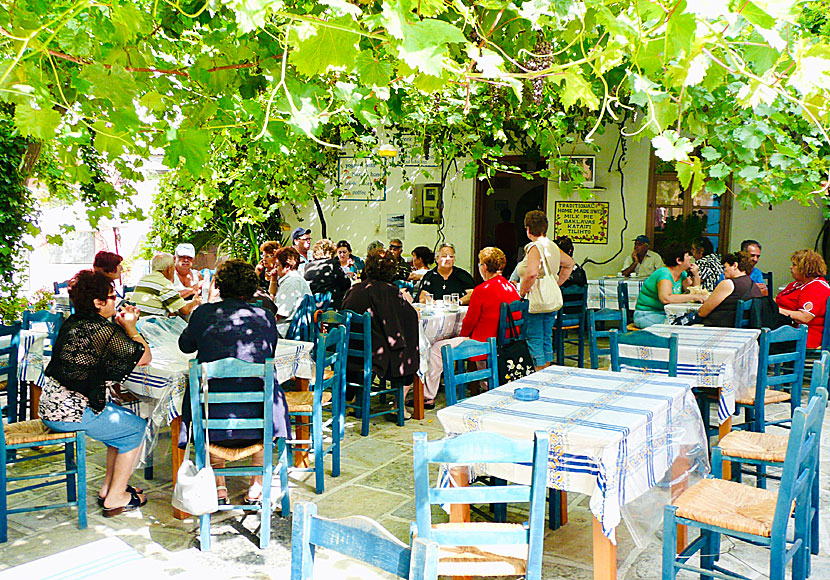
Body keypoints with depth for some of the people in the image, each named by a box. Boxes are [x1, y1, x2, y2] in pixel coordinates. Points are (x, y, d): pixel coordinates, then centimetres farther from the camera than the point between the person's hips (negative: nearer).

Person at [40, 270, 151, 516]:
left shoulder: (73, 323, 9)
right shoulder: (104, 330, -20)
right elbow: (144, 357, -12)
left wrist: (121, 325, 11)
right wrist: (130, 327, -1)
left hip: (51, 404, 9)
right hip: (72, 413, -9)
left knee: (125, 418, 20)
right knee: (137, 428, 4)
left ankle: (108, 488, 27)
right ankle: (115, 498, 12)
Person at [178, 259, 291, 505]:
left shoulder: (204, 313, -3)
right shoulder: (265, 316, -1)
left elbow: (185, 346, 17)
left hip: (214, 420, 0)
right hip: (258, 419, 0)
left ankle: (219, 486, 32)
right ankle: (256, 485, 32)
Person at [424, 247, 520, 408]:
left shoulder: (482, 290, -17)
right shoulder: (511, 288, 6)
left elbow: (470, 321, -9)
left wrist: (461, 336, 11)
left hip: (485, 344, -9)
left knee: (437, 348, 1)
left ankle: (428, 396, 6)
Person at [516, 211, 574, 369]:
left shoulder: (534, 247, -15)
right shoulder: (552, 246, 11)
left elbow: (531, 274, -30)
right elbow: (569, 263, 27)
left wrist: (521, 293, -17)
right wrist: (557, 284, 24)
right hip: (552, 299, 9)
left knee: (534, 340, -3)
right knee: (546, 339, 15)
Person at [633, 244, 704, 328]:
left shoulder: (682, 273, 7)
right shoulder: (664, 274, -20)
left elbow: (695, 291, 17)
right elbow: (665, 298, -36)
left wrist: (696, 274, 1)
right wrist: (693, 296, -31)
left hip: (666, 313, 9)